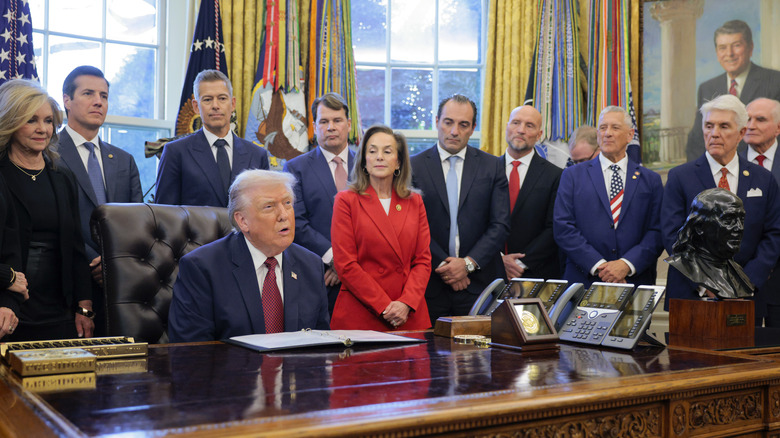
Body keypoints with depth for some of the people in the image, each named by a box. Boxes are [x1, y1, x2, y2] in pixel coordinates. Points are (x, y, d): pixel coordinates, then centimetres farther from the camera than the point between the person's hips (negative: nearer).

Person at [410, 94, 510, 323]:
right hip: (430, 283, 0)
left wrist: (468, 263, -9)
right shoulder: (415, 166, 3)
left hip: (478, 283, 1)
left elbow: (500, 225, 1)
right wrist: (441, 265, -10)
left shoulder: (492, 166, 6)